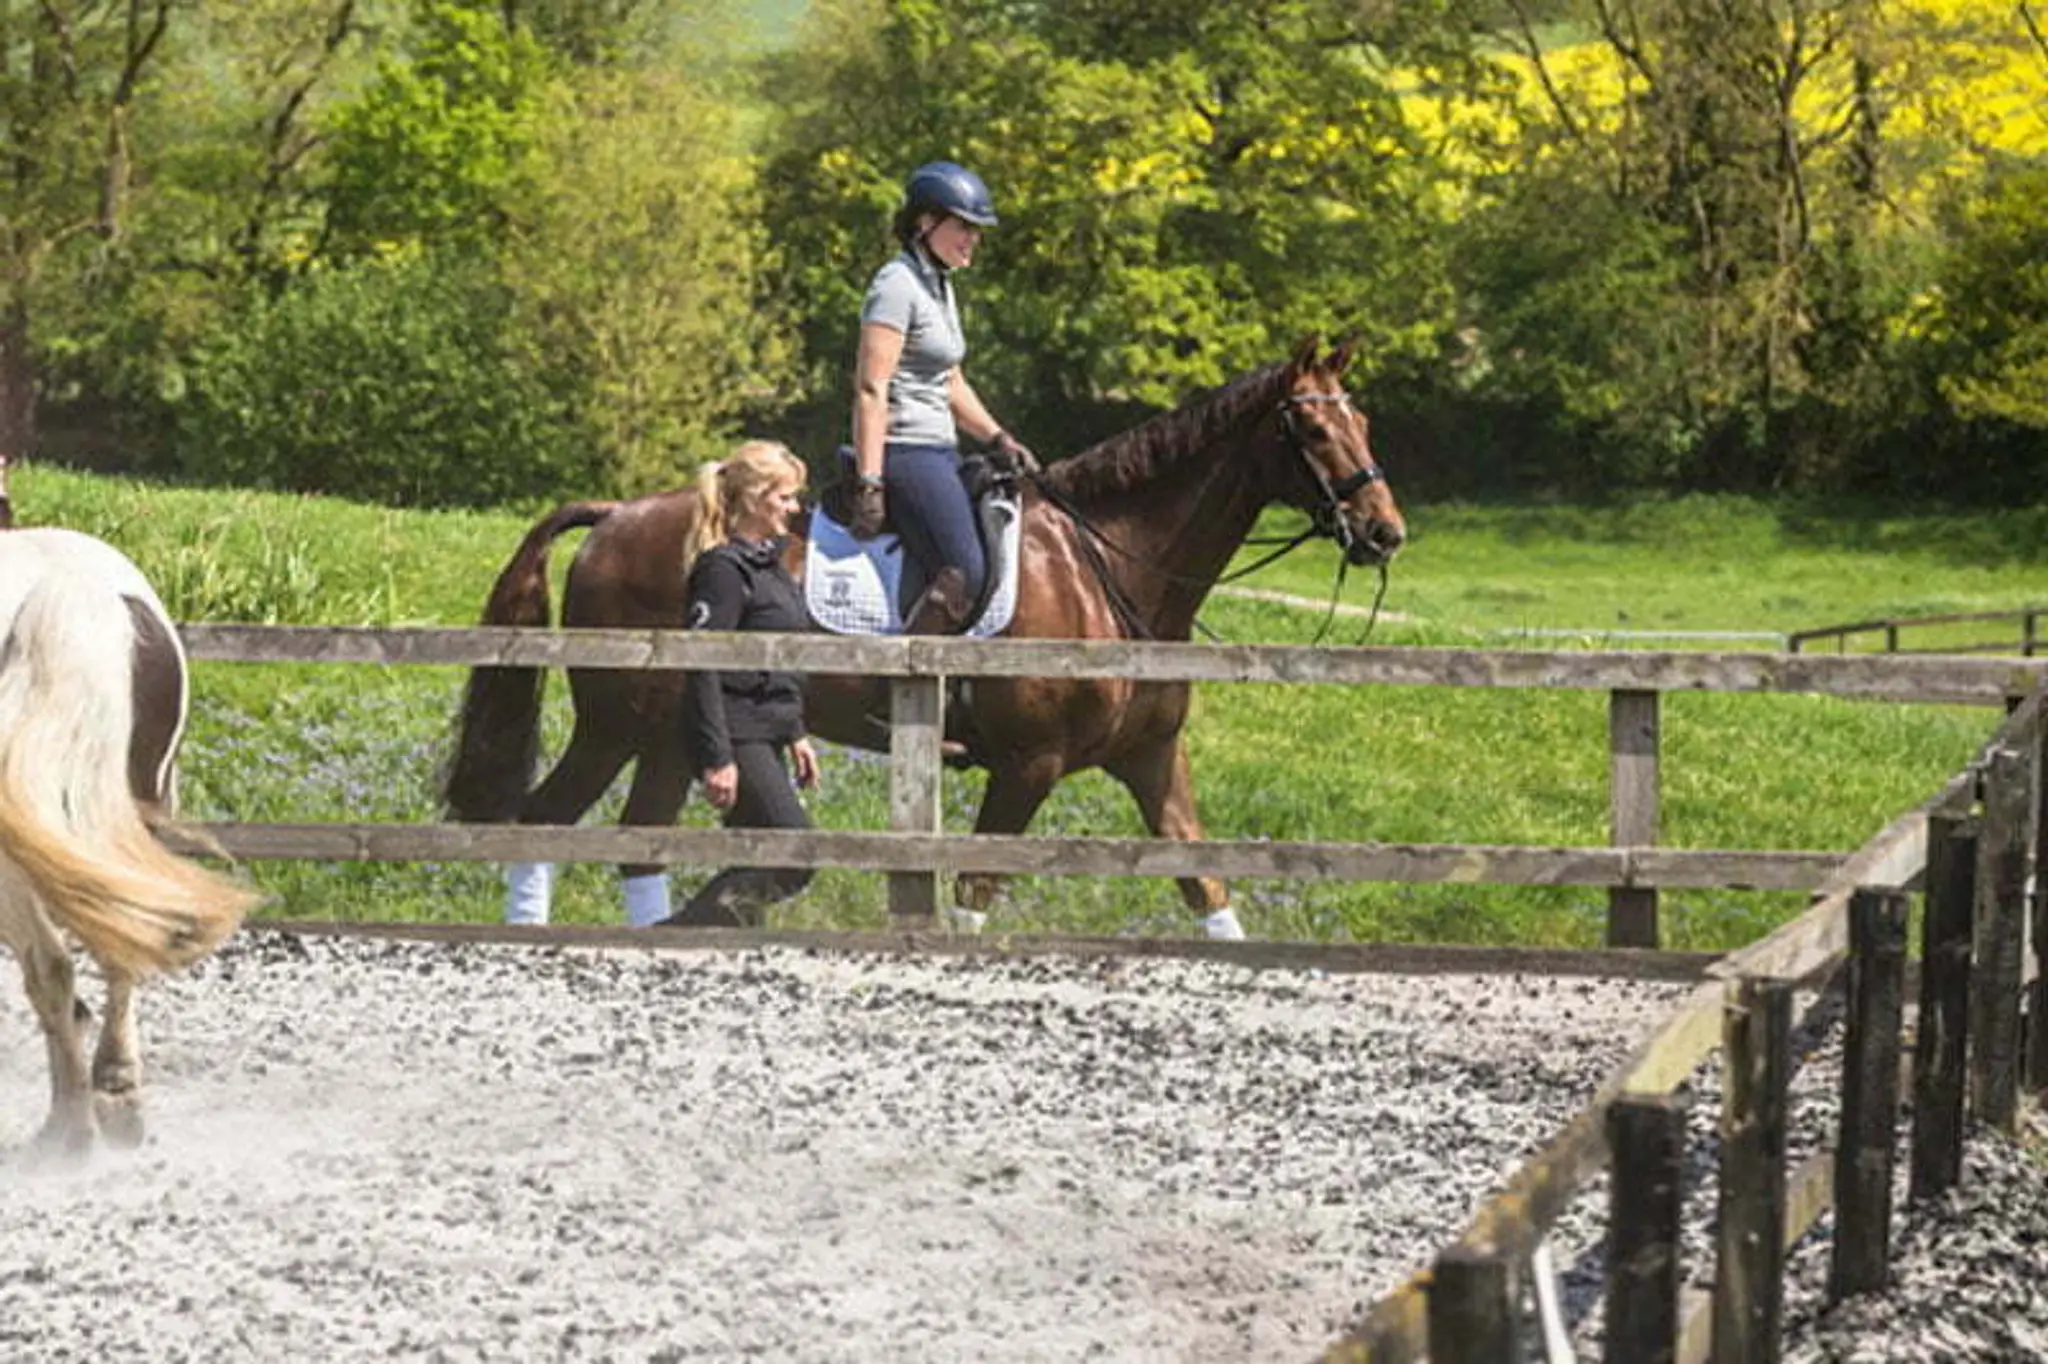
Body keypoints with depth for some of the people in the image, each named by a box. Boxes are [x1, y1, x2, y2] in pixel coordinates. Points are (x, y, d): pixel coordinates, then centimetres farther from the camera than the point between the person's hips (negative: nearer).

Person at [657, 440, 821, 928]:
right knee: (794, 859, -12)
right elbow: (701, 668, -20)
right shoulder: (724, 569, -15)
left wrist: (796, 735, 23)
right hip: (738, 736, -10)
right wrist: (717, 759, -23)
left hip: (767, 735, 10)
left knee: (758, 866, 9)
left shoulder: (769, 563, 14)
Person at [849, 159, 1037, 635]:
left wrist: (998, 438, 14)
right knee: (966, 574, -22)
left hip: (939, 453, 10)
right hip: (903, 453, -10)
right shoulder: (897, 284, -13)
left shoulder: (940, 286, 17)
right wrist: (869, 484, -25)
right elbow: (870, 390, -19)